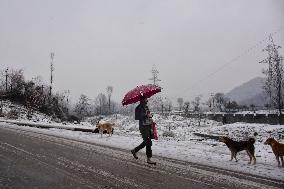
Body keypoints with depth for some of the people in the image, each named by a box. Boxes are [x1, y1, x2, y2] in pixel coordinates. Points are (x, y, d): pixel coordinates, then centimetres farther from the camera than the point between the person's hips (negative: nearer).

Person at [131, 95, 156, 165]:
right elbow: (137, 117, -21)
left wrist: (150, 118, 10)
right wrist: (146, 115, -26)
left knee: (146, 142, 14)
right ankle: (148, 159, 0)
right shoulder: (139, 108, -11)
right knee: (148, 142, -8)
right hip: (143, 127, -9)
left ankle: (134, 151, 31)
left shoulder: (146, 106, 16)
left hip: (148, 126, 9)